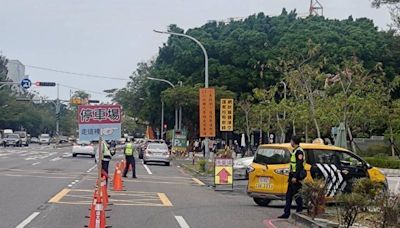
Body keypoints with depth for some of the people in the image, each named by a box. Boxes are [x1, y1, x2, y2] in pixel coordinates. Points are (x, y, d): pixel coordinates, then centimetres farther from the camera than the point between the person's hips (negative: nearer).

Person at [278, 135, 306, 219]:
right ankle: (286, 213, 13)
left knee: (297, 195, -5)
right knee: (289, 195, 10)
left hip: (296, 176, -11)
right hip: (293, 175, 11)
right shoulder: (295, 151, 17)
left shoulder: (299, 151, -14)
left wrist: (295, 177, -25)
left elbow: (299, 165, -21)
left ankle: (299, 211, 2)